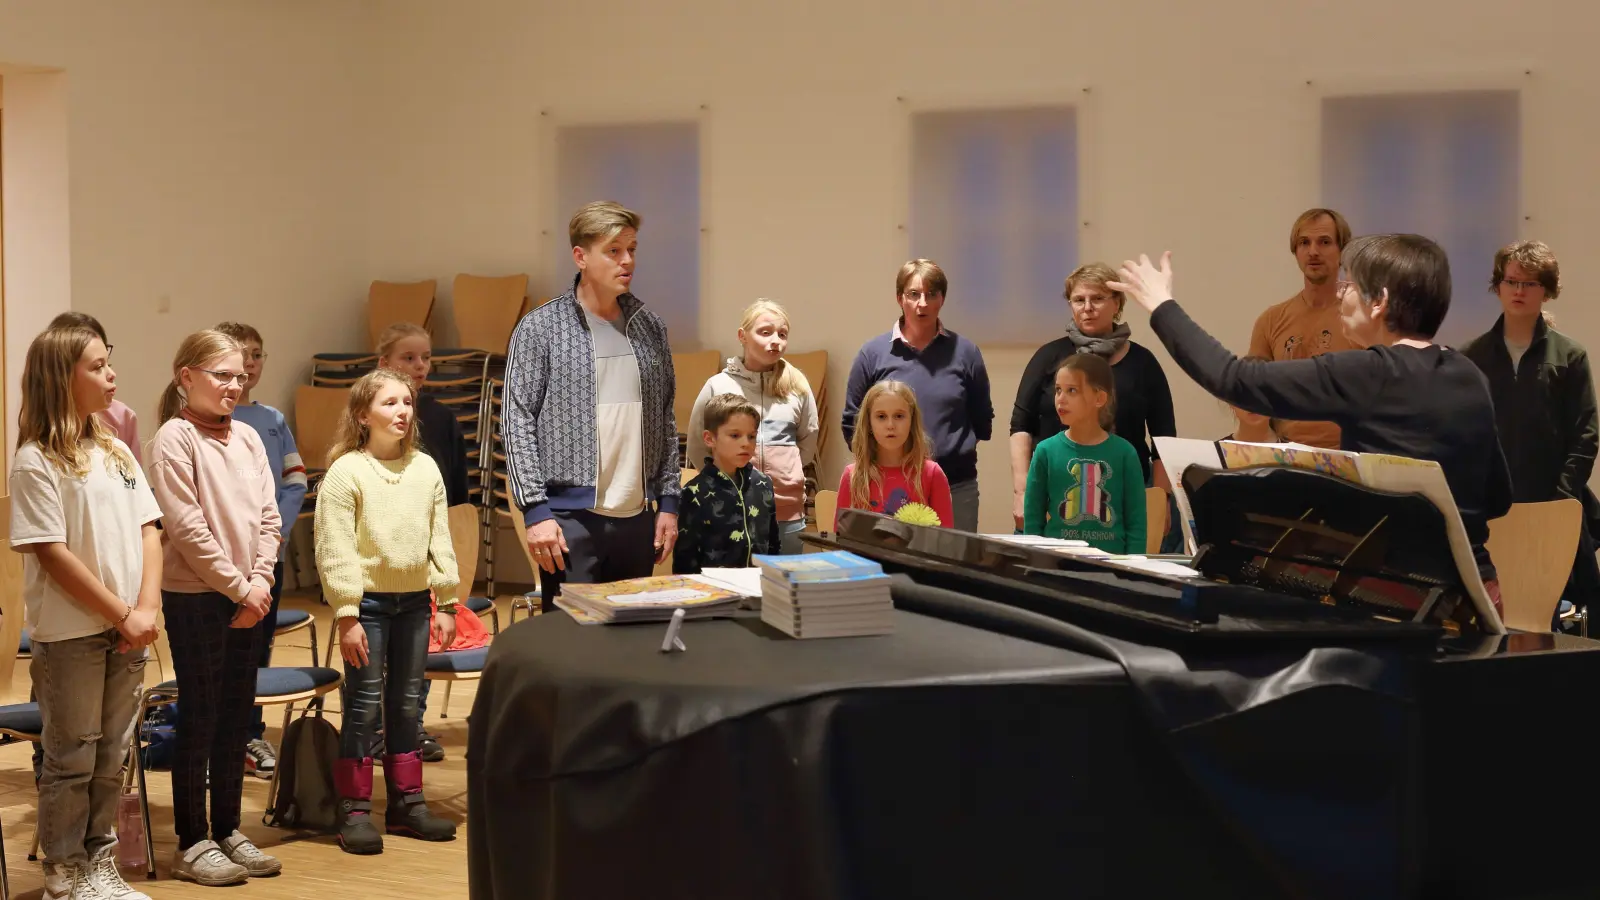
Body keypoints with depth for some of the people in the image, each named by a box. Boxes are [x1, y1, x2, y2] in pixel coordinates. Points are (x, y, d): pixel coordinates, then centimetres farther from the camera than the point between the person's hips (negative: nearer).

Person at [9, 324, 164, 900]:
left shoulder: (115, 452, 10)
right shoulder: (37, 462, -11)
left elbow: (148, 531, 8)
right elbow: (53, 555, -15)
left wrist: (147, 608, -7)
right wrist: (123, 615, -14)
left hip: (127, 631, 6)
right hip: (70, 633, -6)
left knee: (111, 756, 13)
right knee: (71, 760, 4)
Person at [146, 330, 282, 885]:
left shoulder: (248, 439, 9)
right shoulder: (175, 438, -10)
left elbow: (269, 518, 7)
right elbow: (187, 528, -15)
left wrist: (260, 581, -7)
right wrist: (237, 587, -13)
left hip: (247, 597, 6)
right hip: (194, 597, -6)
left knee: (237, 716, 12)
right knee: (200, 718, 0)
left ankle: (228, 830, 23)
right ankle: (191, 844, 9)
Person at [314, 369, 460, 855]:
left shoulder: (425, 468, 7)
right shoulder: (345, 472, -9)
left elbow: (440, 540, 11)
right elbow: (334, 550, -11)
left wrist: (446, 603, 9)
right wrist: (347, 616, -15)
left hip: (414, 600, 5)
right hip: (368, 600, -5)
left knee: (406, 703, 11)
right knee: (364, 705, -1)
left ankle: (407, 801, 20)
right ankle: (354, 810, 7)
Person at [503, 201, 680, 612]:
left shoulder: (651, 328, 10)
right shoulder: (540, 328, -3)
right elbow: (517, 423, -5)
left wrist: (668, 501, 10)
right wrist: (535, 510, -12)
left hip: (638, 517, 4)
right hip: (571, 519, -4)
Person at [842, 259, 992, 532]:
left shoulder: (964, 352, 4)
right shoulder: (873, 353, 4)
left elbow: (982, 420, 12)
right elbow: (852, 422, 9)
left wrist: (959, 448, 4)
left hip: (956, 488, 1)